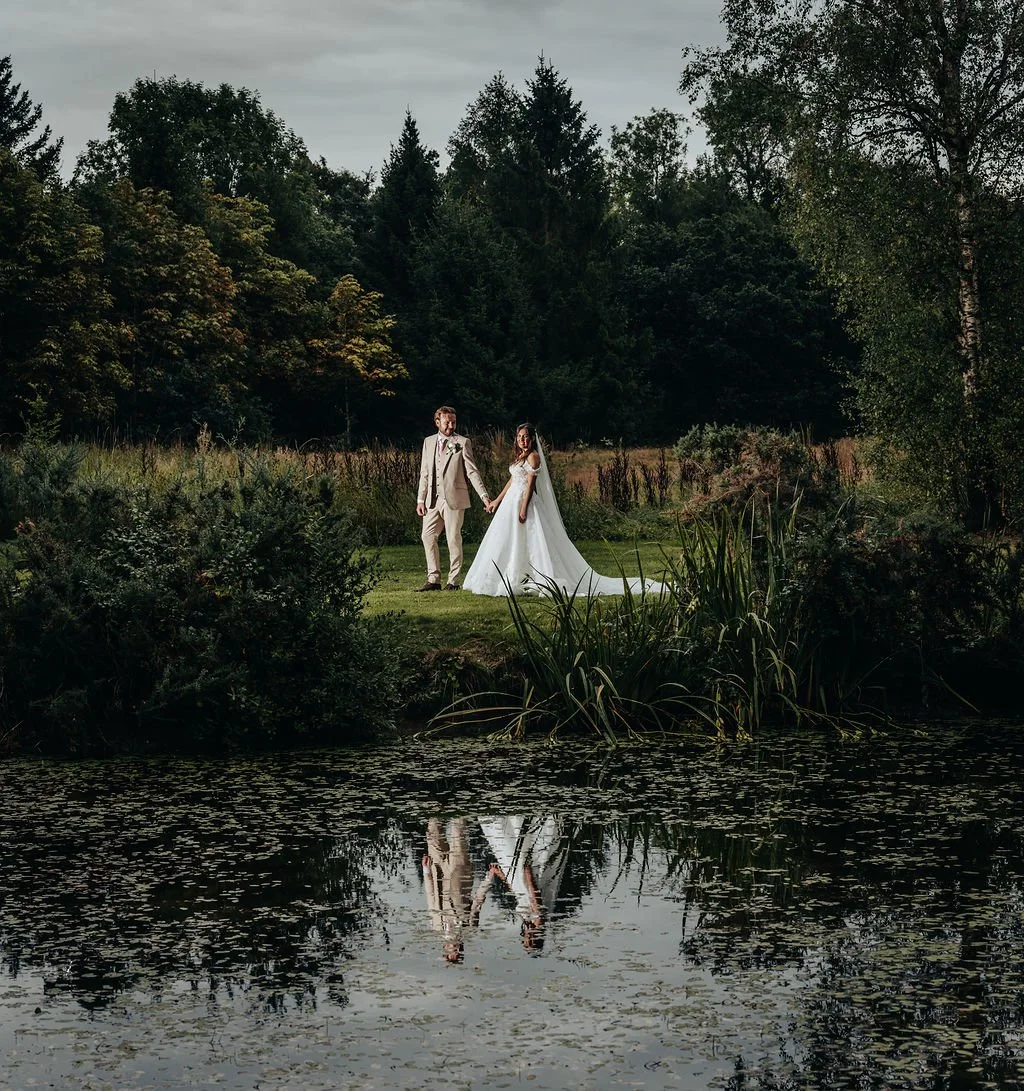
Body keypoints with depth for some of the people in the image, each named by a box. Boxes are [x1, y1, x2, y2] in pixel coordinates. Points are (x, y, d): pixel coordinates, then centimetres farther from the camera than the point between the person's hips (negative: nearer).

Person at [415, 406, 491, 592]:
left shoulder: (462, 442, 0)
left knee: (453, 538, -1)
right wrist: (420, 499, 9)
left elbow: (472, 471, -3)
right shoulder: (428, 442, 13)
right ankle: (433, 579, 10)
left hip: (454, 498, -5)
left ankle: (453, 581, 6)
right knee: (428, 536, 2)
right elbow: (424, 473, 15)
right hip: (433, 499, 5)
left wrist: (484, 495, -12)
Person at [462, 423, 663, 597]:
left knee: (533, 545, -10)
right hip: (512, 502, 10)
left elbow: (530, 483, -16)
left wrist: (524, 508, -22)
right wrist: (497, 500, 23)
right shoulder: (519, 457, 17)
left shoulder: (533, 456, -10)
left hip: (526, 501, -10)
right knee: (507, 545, 8)